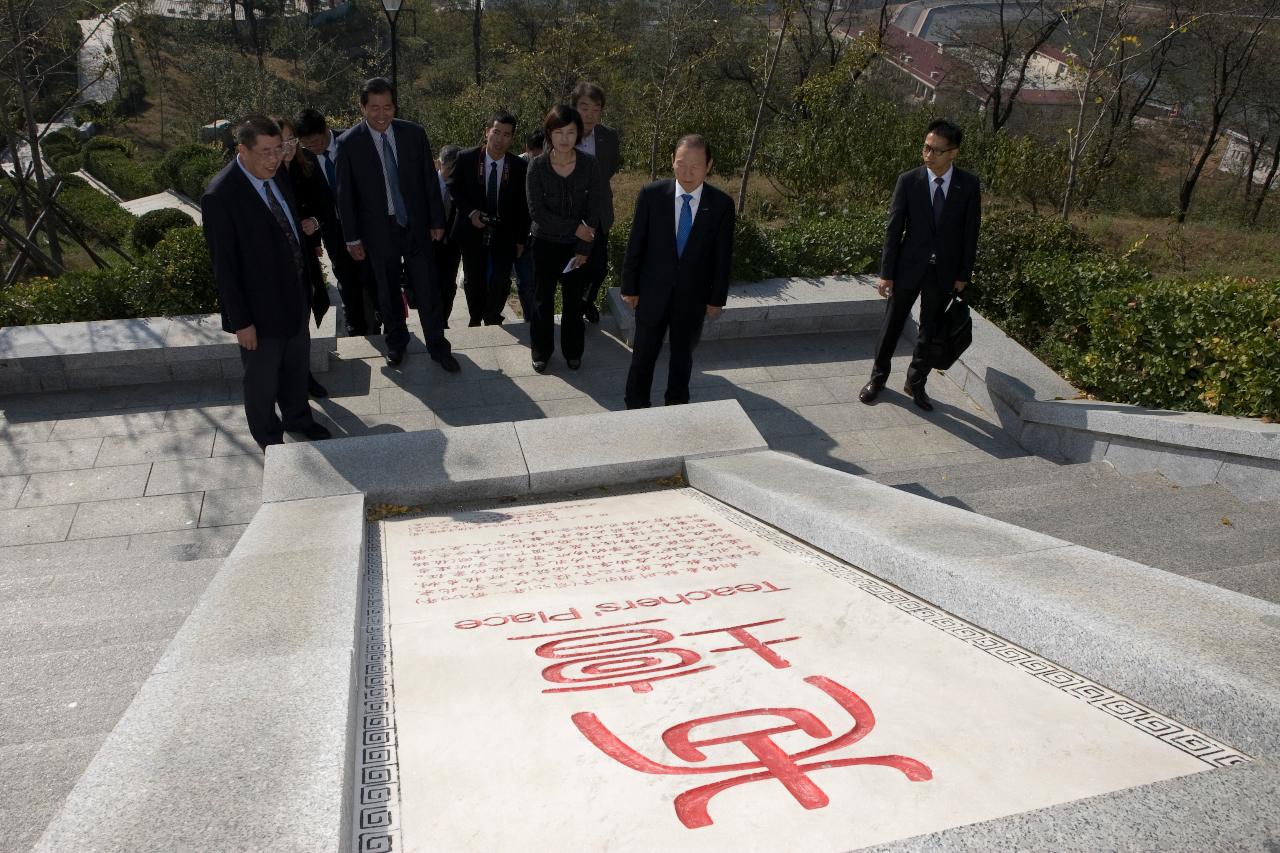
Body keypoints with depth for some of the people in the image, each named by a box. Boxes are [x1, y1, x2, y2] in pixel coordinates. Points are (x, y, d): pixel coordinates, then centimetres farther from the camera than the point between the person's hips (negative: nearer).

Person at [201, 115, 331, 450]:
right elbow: (224, 267, -21)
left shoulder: (278, 174, -3)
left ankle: (297, 417, 49)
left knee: (297, 366, 25)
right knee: (262, 380, 15)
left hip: (295, 295, 7)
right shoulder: (220, 196, -25)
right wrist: (241, 321, -19)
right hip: (261, 308, -7)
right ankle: (269, 438, 37)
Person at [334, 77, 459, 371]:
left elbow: (430, 181, 2)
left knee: (428, 291, 3)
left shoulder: (414, 134, -4)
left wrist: (437, 221, 2)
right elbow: (345, 194, -3)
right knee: (388, 292, 14)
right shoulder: (349, 143, -8)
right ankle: (395, 341, 33)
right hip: (379, 231, -1)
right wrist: (352, 237, -2)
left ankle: (438, 347, 16)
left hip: (418, 226, 1)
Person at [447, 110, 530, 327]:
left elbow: (523, 205, -1)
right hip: (473, 231, 1)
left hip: (504, 234, -1)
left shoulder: (519, 166, -8)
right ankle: (476, 320, 35)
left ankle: (492, 320, 20)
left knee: (500, 282, -6)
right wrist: (470, 212, -12)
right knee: (474, 281, 13)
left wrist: (521, 239, 0)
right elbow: (454, 188, 4)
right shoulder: (466, 158, -8)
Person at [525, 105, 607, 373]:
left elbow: (595, 211, -8)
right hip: (545, 242, 0)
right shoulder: (537, 166, -12)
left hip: (577, 245, 0)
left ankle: (573, 351, 27)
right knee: (543, 299, 9)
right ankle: (541, 351, 25)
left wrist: (583, 249, -12)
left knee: (574, 300, 10)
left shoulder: (590, 165, -11)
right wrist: (575, 227, -18)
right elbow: (536, 211, -14)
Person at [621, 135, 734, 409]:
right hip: (653, 293, 0)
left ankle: (677, 404, 38)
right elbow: (635, 244, -5)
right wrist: (629, 287, -2)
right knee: (644, 354, 12)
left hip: (694, 296, 1)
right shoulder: (651, 195, -12)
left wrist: (717, 298, 0)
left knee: (683, 355, 18)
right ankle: (636, 405, 33)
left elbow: (723, 255, -3)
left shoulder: (722, 204, -11)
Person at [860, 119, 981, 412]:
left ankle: (916, 383, 27)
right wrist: (886, 273, -9)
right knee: (892, 324, 10)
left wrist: (963, 274, -2)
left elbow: (970, 232, -1)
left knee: (930, 330, 11)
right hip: (909, 266, -1)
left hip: (944, 271, 1)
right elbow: (894, 229, -7)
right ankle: (878, 377, 28)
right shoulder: (908, 181, -9)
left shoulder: (969, 185, -6)